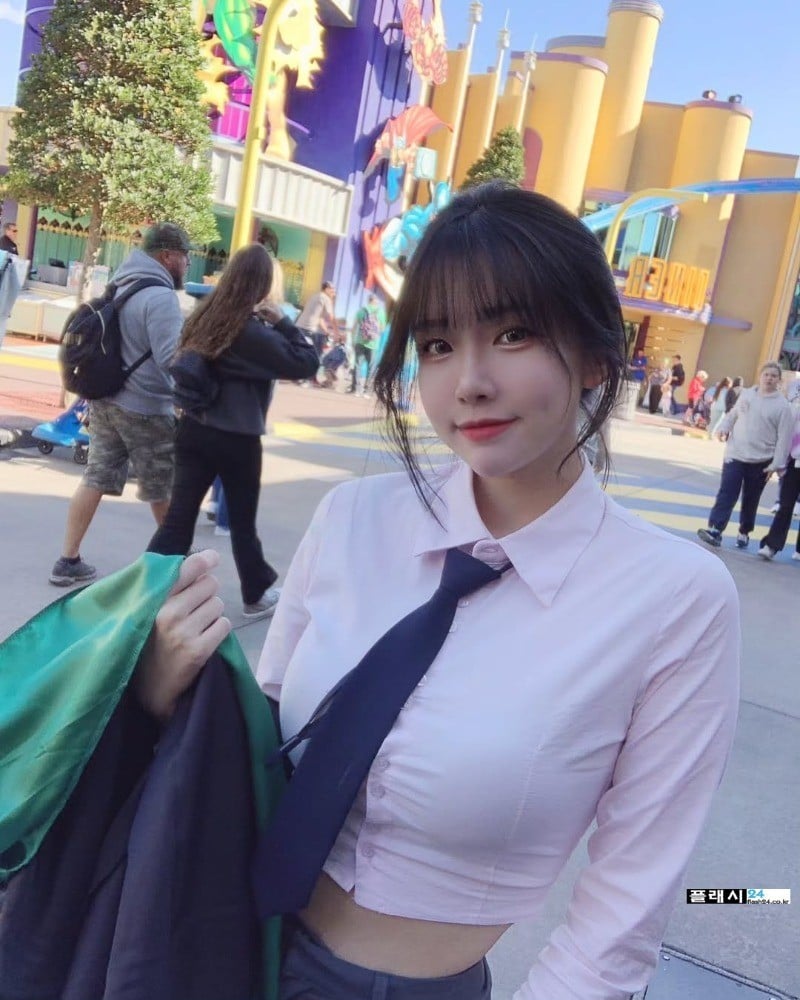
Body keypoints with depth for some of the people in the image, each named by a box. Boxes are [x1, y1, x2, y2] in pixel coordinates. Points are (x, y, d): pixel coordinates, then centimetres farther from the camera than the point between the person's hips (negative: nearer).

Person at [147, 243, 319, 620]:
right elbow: (306, 363, -13)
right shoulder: (254, 332, -16)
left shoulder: (203, 316, 3)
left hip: (193, 429, 5)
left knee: (178, 517, 6)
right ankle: (257, 595, 29)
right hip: (237, 438, -5)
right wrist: (282, 322, -5)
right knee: (242, 522, 12)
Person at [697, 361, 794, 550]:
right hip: (736, 454, 2)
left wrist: (776, 464, -13)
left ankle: (744, 532, 26)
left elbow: (784, 438, -8)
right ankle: (715, 530, -13)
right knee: (726, 494, -8)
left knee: (750, 500, 10)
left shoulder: (782, 405, -6)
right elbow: (733, 415, 16)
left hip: (761, 460, -2)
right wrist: (724, 427, -6)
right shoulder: (746, 394, 5)